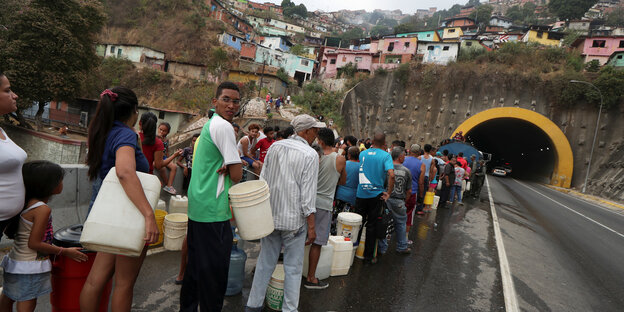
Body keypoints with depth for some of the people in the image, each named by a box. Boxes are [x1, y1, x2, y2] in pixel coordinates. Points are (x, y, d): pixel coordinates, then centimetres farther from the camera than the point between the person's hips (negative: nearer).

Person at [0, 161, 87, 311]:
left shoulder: (26, 203, 5)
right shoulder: (43, 209, -21)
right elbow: (34, 243, -21)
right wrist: (65, 251, -12)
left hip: (15, 260, 9)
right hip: (30, 267, -9)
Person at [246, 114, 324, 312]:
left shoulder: (275, 146, 4)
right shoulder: (310, 155, -12)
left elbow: (263, 179, 7)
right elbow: (308, 194, -14)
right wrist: (311, 226, -8)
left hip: (269, 214, 5)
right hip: (294, 219, -5)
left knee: (265, 262, 16)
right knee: (293, 267, 8)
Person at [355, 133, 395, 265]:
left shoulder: (363, 153, 2)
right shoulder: (385, 155, -9)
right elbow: (391, 175, -22)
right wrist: (389, 192, -11)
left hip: (361, 193, 2)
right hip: (376, 194, -2)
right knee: (372, 226, 7)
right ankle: (368, 256, 15)